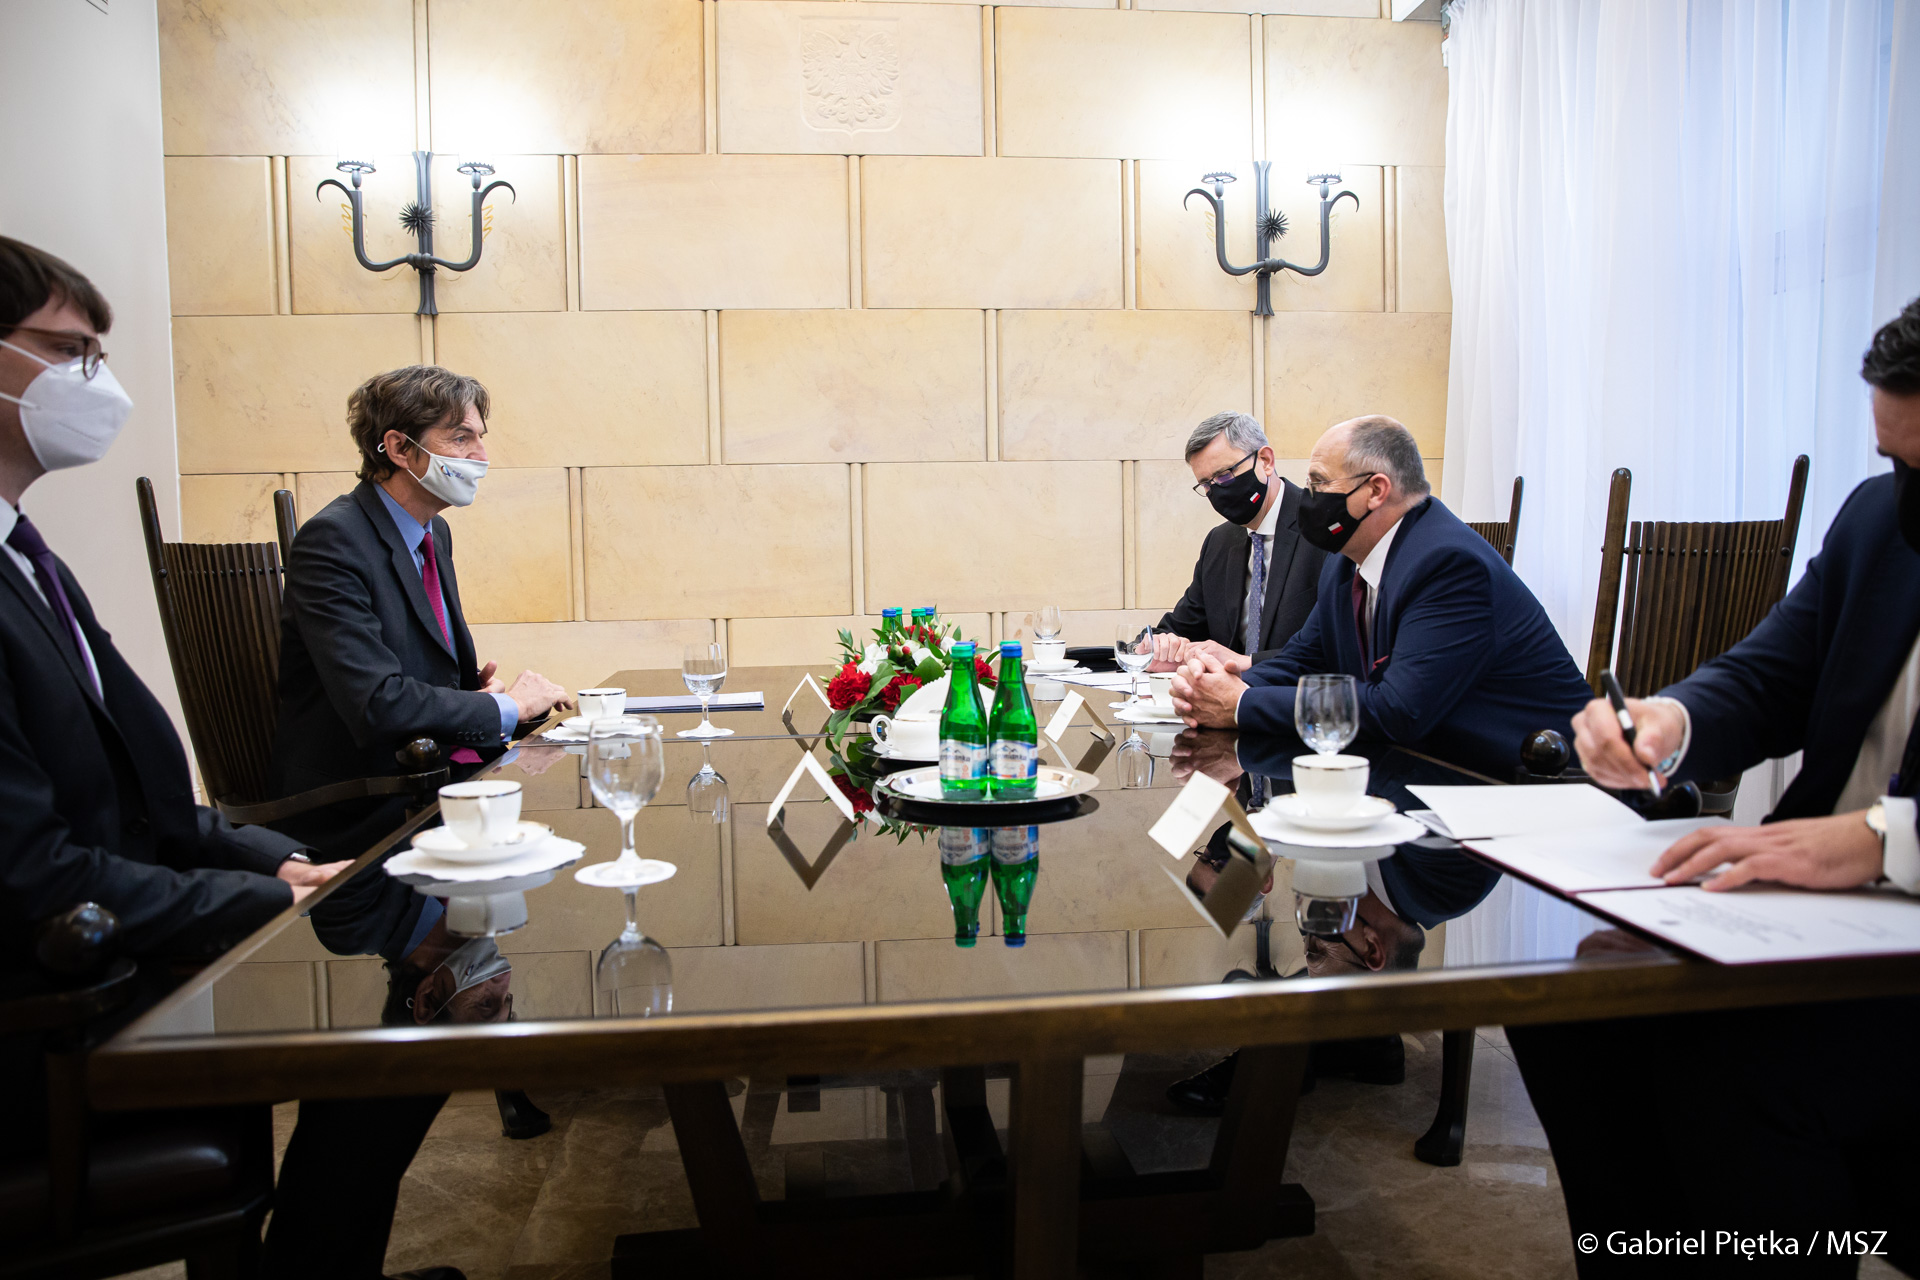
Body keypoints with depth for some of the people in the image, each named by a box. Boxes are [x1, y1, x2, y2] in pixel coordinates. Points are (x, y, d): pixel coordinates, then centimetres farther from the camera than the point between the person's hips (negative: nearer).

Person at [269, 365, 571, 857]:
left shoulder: (436, 534, 12)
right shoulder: (331, 539, -16)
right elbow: (376, 703, -26)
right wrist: (506, 707, -16)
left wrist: (483, 685, 0)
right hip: (356, 815, -8)